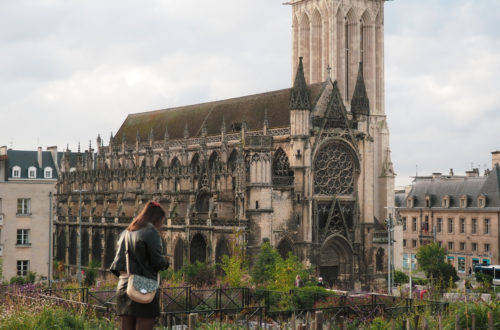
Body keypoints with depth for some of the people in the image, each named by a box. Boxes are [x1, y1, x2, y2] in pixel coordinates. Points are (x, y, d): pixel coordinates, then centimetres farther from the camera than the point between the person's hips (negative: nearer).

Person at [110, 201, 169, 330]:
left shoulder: (125, 233, 15)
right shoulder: (151, 233, -8)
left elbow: (117, 265, 13)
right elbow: (158, 261, -9)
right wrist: (165, 262, 10)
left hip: (123, 287, 7)